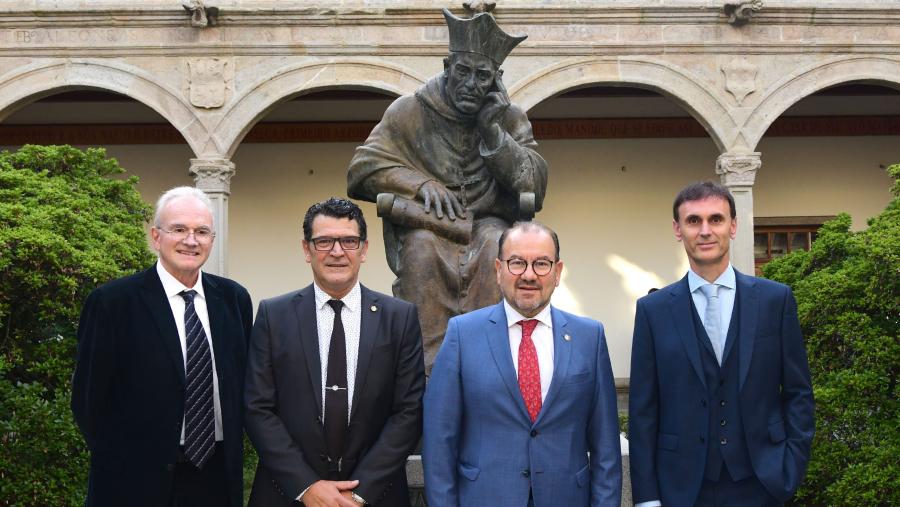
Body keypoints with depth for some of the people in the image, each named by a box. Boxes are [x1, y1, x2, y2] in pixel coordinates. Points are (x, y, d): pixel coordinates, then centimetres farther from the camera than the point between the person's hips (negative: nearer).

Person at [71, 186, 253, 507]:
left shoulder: (235, 299, 4)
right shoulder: (112, 302, -9)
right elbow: (89, 396, -6)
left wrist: (232, 452, 5)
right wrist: (123, 462, -3)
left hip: (219, 476, 4)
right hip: (139, 481, -4)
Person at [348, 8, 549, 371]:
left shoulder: (510, 117, 7)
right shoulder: (410, 111, 2)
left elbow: (536, 186, -2)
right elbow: (362, 168, -2)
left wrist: (493, 132, -12)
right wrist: (421, 184, -17)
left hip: (487, 222, 1)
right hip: (426, 225, -1)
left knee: (497, 246, -34)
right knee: (422, 246, -35)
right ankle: (429, 364, -38)